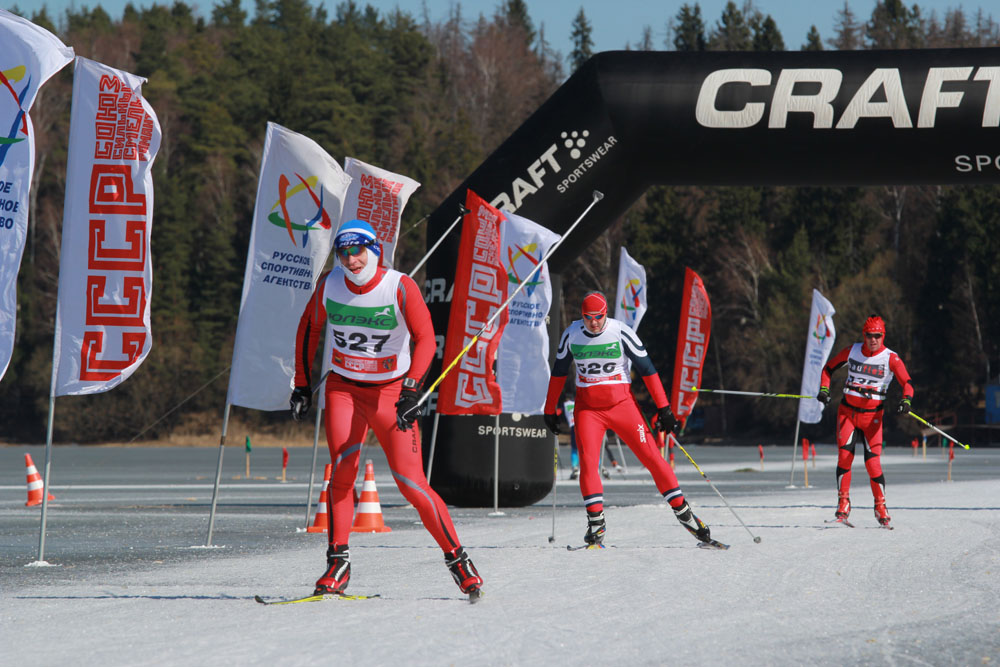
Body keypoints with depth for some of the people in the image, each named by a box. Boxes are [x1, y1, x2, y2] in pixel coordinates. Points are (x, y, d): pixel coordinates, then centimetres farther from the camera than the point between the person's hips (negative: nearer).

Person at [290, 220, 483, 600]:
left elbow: (425, 339, -16)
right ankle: (338, 563, -8)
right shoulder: (330, 284, -5)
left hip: (390, 392, -2)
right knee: (342, 467, -18)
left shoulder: (400, 288, -15)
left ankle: (457, 559, 6)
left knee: (411, 484, -8)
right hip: (343, 387, 2)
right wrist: (302, 384, 9)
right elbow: (310, 327, 10)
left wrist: (411, 390, -29)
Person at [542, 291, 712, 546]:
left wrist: (663, 407, -6)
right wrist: (550, 410, 16)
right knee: (587, 461, -17)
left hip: (621, 403, -2)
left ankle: (683, 512, 2)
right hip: (587, 408, 2)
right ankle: (596, 522, -11)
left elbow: (646, 369, -5)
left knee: (651, 456, -7)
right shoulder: (571, 334, -1)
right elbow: (559, 372, 12)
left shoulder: (620, 332, -10)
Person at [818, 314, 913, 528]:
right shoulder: (852, 351, 2)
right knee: (844, 456, -13)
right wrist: (824, 389, -3)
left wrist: (906, 400, -31)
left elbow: (907, 384, -9)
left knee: (873, 463, -8)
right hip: (847, 412, 2)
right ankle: (843, 503, -5)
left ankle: (880, 506, 7)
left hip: (872, 416, -2)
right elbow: (828, 368, 14)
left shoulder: (891, 358, -6)